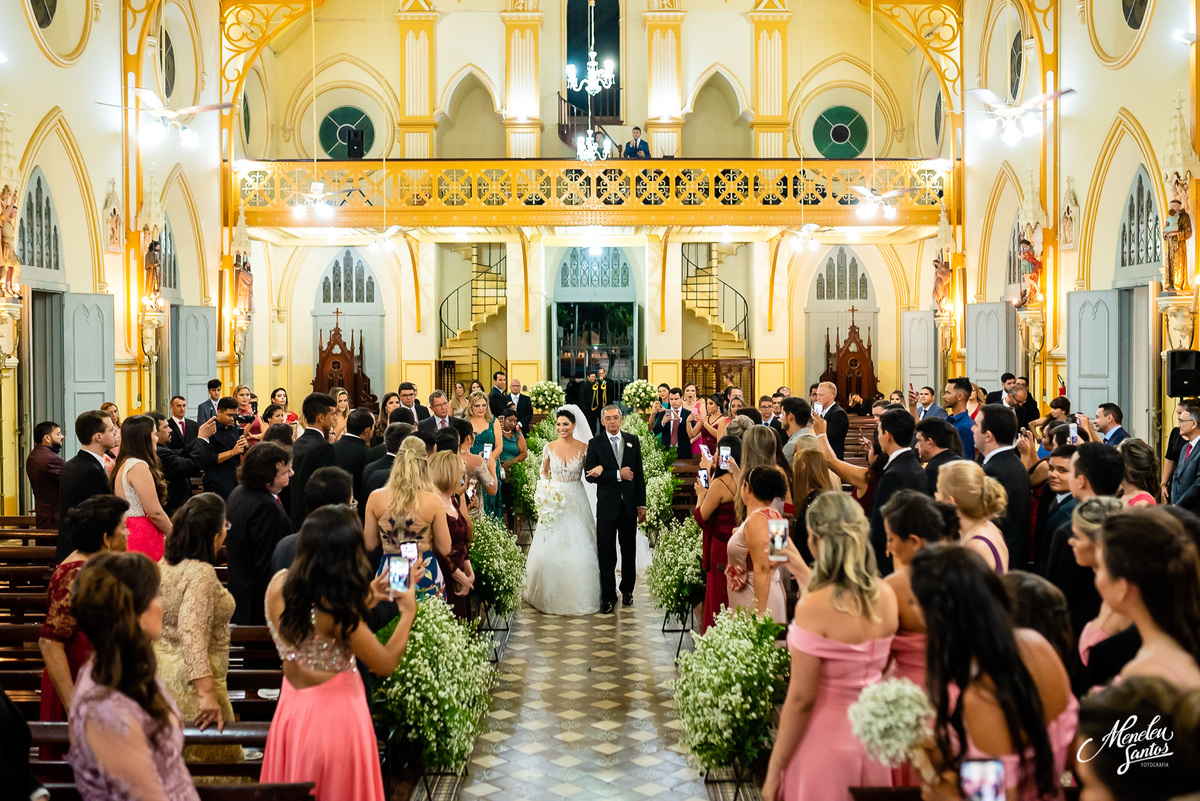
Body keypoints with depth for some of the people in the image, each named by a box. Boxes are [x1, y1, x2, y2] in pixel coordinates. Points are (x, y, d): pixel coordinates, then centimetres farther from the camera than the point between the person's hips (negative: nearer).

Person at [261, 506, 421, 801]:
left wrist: (366, 600, 7)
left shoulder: (278, 585, -10)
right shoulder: (337, 610, -29)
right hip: (335, 718, -6)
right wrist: (408, 612, -7)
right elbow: (386, 664, -19)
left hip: (290, 712, 6)